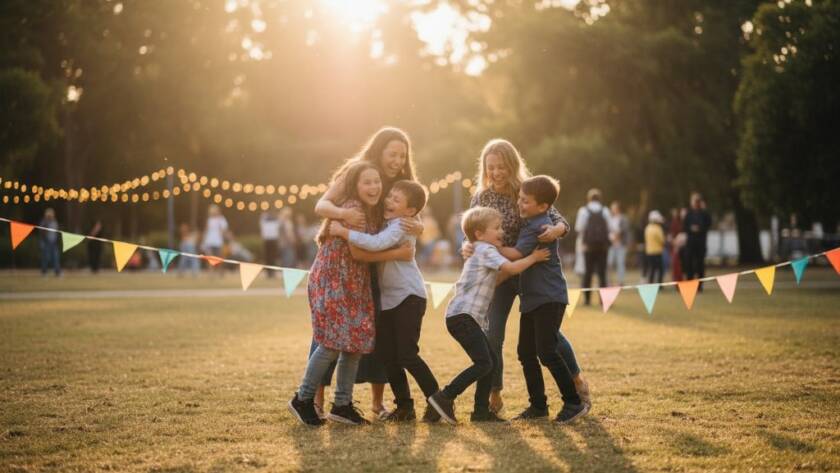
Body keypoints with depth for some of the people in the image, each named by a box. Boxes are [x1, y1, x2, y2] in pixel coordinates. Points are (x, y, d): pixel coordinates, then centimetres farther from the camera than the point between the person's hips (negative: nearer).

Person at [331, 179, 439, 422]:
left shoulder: (400, 227, -15)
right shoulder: (384, 222, 11)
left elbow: (376, 243, -33)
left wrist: (344, 232, -29)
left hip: (409, 297, -8)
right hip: (388, 299, 8)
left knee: (407, 355, -10)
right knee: (387, 355, 6)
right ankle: (404, 406, 15)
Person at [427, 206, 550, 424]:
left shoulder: (479, 252, 25)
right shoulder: (486, 250, -7)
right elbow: (511, 268, -17)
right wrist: (533, 258, -4)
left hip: (471, 317, 10)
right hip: (463, 315, -10)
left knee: (490, 360, 11)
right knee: (483, 363, -16)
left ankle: (481, 410, 12)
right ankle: (445, 397, -18)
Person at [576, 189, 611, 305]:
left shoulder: (583, 211, -3)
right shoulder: (605, 211, 2)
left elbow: (579, 228, -4)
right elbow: (609, 227, 2)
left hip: (589, 244, -1)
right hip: (603, 244, 1)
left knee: (588, 272, 5)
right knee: (602, 272, 4)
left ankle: (587, 299, 3)